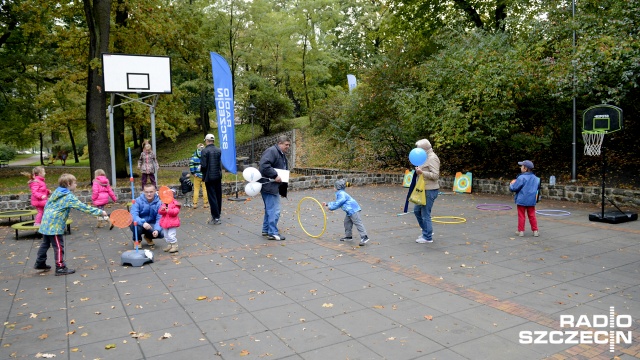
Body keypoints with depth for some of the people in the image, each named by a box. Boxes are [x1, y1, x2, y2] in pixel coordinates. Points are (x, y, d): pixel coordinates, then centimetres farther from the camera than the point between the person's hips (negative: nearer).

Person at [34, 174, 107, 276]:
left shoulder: (56, 192, 10)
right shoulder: (69, 197, -16)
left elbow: (47, 205, 19)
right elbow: (83, 207, -20)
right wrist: (99, 212, -19)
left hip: (46, 223, 9)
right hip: (55, 225, -9)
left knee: (45, 243, 22)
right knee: (59, 246, -2)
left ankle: (40, 263, 34)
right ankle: (60, 268, 3)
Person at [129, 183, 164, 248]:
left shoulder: (159, 203, -11)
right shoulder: (138, 201, -16)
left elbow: (159, 219, -17)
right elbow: (133, 215, -28)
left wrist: (157, 230, -36)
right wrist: (143, 223, -45)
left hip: (151, 225, 2)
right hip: (139, 223, -1)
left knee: (161, 234, -25)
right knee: (137, 226, -37)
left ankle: (148, 237, 14)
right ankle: (137, 240, 1)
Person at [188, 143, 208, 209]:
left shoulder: (194, 155, -1)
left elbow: (191, 163, -10)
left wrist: (193, 173, -4)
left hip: (197, 175, 1)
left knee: (196, 189, 8)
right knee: (205, 189, 7)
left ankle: (195, 204, 8)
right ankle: (206, 203, 11)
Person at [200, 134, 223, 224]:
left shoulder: (205, 151, -12)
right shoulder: (218, 151, 2)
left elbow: (203, 165, -16)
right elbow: (221, 164, 2)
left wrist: (201, 169, 4)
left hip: (209, 177, -5)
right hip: (218, 176, 5)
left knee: (212, 197, 0)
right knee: (218, 196, 13)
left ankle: (216, 218, 0)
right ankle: (216, 215, 23)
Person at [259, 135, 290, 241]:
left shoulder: (282, 155, 18)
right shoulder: (272, 151, -15)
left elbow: (283, 170, 27)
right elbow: (264, 165, -27)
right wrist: (275, 176, -26)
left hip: (274, 186, 11)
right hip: (269, 185, -11)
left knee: (270, 209, 18)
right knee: (274, 210, -8)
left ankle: (266, 230, 28)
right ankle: (273, 233, -2)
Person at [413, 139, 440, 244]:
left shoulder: (432, 158, -15)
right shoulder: (426, 157, 15)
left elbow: (435, 175, -22)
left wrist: (422, 172, -25)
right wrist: (419, 171, 7)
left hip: (430, 190, -10)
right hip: (424, 189, 10)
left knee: (425, 214, -4)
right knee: (417, 210, 17)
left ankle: (427, 237, 8)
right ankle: (427, 231, 30)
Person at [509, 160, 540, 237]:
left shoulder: (521, 178, -18)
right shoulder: (535, 178, 5)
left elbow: (513, 188, -17)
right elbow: (537, 187, 21)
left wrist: (511, 184, 3)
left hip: (521, 200, -5)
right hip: (531, 200, 5)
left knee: (521, 216, 5)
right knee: (532, 216, 12)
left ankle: (521, 231, 9)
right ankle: (535, 231, 13)